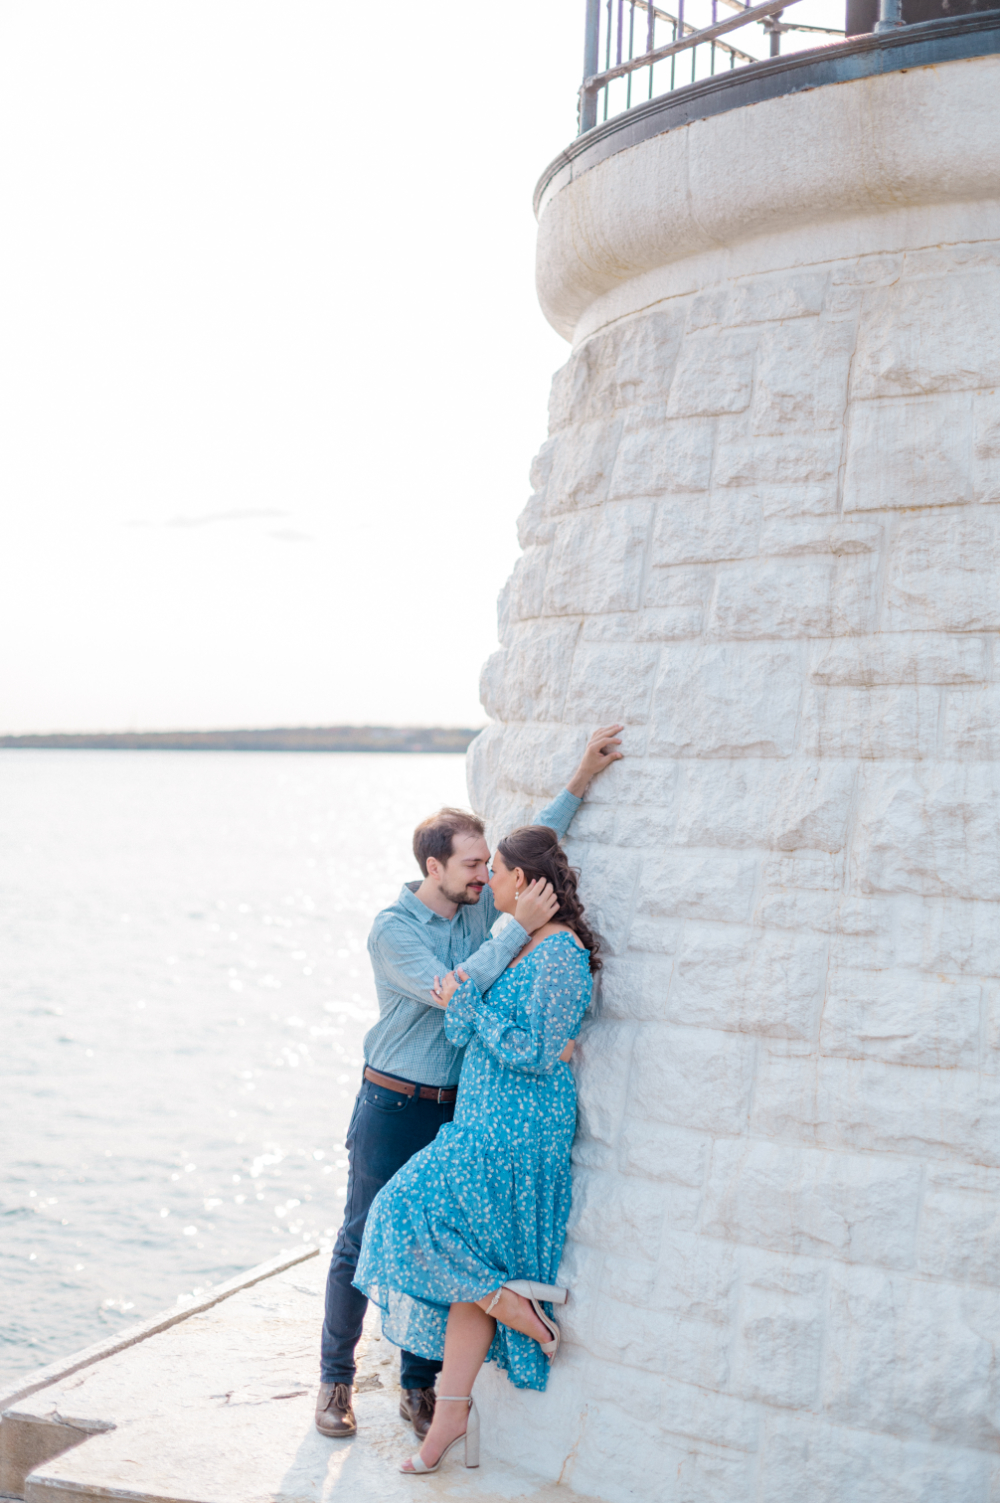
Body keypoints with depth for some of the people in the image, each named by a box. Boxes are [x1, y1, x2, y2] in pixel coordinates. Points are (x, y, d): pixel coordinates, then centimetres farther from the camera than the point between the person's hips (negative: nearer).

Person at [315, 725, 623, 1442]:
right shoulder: (392, 929, -14)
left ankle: (420, 1386, 19)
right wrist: (519, 928, -28)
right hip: (393, 1107, -5)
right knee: (362, 1242, 4)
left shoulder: (481, 908, 4)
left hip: (458, 1109, 5)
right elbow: (450, 992, -27)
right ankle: (336, 1379, 18)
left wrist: (581, 780, 1)